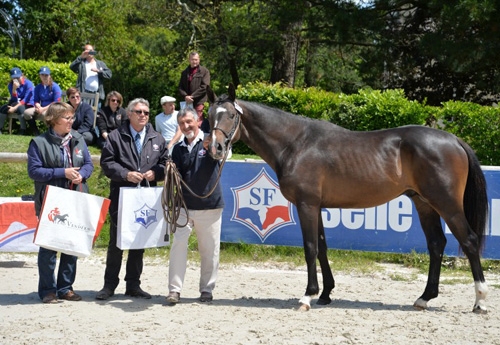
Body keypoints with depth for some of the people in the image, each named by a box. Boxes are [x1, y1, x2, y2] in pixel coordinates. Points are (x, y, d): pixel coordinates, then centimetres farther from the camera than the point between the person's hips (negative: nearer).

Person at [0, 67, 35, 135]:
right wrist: (14, 89, -26)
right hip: (17, 104, 5)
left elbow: (26, 99, -20)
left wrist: (15, 107, -29)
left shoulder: (28, 84, -14)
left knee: (19, 108, -37)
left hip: (28, 105, -5)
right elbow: (14, 100, -9)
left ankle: (23, 130, -28)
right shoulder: (10, 85, 0)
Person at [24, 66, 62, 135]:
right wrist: (39, 107, -11)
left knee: (44, 114, -40)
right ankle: (36, 132, -11)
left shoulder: (55, 86, -4)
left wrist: (44, 109, -17)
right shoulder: (38, 87, 13)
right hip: (41, 108, 6)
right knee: (27, 113, -20)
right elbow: (36, 101, 14)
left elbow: (56, 103, -11)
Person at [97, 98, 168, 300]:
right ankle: (109, 285, 10)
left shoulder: (157, 139, 10)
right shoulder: (116, 137, 1)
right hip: (121, 198, -3)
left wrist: (156, 173, -7)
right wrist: (126, 174, -16)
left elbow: (166, 163, 13)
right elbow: (107, 163, -4)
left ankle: (133, 285, 19)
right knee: (116, 242, 2)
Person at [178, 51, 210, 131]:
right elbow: (180, 87, 13)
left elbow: (204, 87, -8)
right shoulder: (185, 73, 17)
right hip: (188, 102, 5)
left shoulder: (204, 71, 2)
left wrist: (192, 96, -12)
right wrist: (185, 96, -8)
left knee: (198, 121, -9)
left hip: (199, 102, -4)